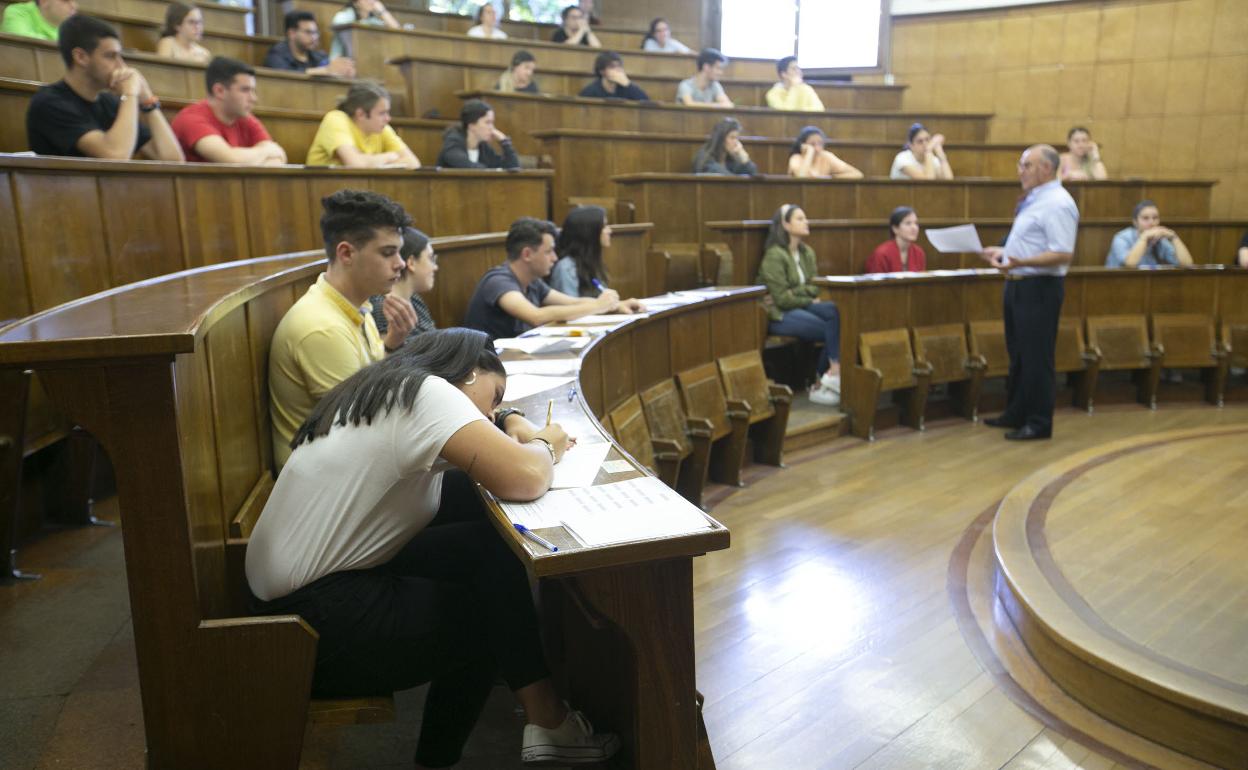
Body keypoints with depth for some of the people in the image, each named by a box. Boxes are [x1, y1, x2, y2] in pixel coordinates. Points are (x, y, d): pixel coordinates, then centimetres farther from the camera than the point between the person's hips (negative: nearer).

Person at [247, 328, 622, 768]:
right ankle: (546, 723, 10)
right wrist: (545, 447, -5)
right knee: (497, 578, -3)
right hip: (316, 626, -9)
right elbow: (524, 478, -26)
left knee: (483, 542, 3)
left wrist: (524, 440, 1)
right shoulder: (425, 390, -15)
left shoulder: (384, 392, 12)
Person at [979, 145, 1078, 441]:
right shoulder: (1034, 200, 14)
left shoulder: (1057, 204, -17)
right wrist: (1003, 252, 15)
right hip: (1018, 284, 10)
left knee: (1037, 358, -1)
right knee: (1018, 354, 17)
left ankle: (1039, 423, 9)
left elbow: (1062, 254, -25)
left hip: (1038, 288, -10)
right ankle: (1016, 414, 29)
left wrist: (1020, 262, -33)